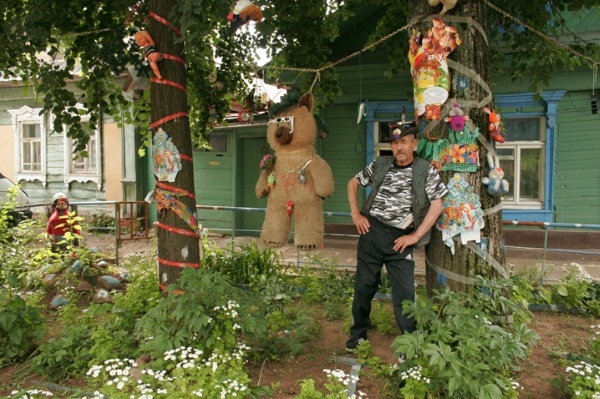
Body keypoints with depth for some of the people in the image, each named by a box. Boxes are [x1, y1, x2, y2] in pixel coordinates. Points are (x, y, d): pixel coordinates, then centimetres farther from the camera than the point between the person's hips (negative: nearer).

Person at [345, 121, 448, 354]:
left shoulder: (426, 171, -2)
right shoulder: (379, 165, 5)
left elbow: (437, 205, -5)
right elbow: (353, 183, 16)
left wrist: (416, 236, -9)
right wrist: (355, 214, 6)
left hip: (400, 239, -2)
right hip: (371, 231, 2)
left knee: (404, 293, -1)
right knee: (364, 285, 11)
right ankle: (358, 333, 30)